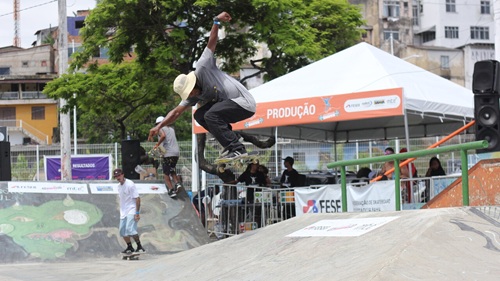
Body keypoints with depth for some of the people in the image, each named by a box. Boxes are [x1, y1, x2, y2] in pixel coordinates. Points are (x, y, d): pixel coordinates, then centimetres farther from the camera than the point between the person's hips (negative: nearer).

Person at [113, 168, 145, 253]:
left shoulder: (130, 184, -14)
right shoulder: (119, 186, 11)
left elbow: (137, 198, -17)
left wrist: (137, 213, -22)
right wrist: (121, 211, 19)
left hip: (132, 210, -8)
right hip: (124, 212, 9)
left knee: (130, 229, -22)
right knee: (122, 231, 6)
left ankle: (139, 246, -10)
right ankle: (130, 247, 20)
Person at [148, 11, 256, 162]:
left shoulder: (202, 69, -13)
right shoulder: (193, 96, 7)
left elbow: (211, 43, -15)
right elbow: (176, 112, 9)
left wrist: (217, 21, -23)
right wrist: (159, 126, 1)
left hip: (245, 103, -9)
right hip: (230, 105, 9)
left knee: (211, 115, -24)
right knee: (199, 115, 8)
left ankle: (237, 149, -24)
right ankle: (230, 144, 5)